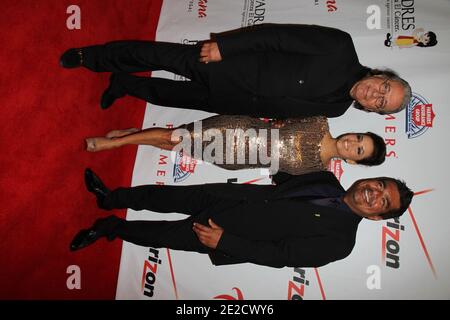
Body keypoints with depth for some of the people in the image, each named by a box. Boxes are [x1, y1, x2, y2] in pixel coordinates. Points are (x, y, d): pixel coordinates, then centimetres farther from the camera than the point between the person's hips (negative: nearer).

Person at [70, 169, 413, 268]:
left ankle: (113, 227, 22)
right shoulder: (328, 179, 5)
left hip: (227, 242, -4)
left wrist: (223, 241, -21)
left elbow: (282, 255, -17)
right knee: (182, 196, -2)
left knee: (166, 233, -4)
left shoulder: (339, 241, -13)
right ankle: (112, 197, 20)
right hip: (229, 197, 5)